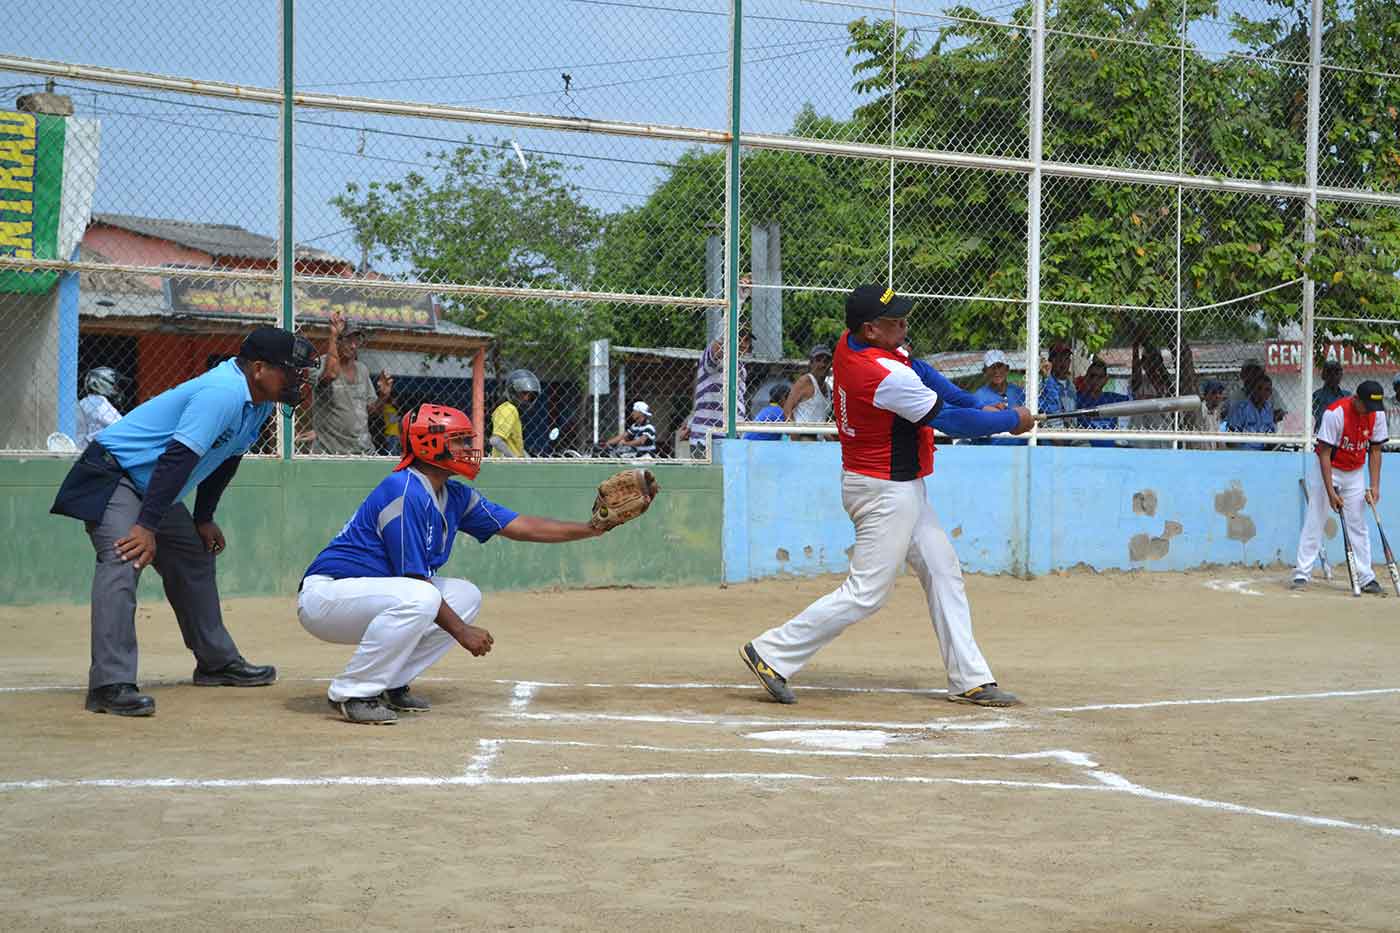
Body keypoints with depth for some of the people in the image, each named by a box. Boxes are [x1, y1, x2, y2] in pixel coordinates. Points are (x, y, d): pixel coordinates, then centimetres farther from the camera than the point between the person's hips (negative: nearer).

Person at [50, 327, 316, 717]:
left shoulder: (260, 402, 3)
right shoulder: (224, 393, -28)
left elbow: (225, 460, 16)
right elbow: (178, 459, -33)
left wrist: (204, 519, 18)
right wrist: (146, 527, -36)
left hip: (156, 491, 11)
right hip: (112, 476, -11)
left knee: (194, 561, 18)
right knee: (123, 563, -26)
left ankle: (217, 663, 33)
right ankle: (111, 685, -34)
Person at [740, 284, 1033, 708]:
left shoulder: (848, 342, -1)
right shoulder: (887, 376, -28)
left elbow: (918, 370, 8)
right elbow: (949, 421, -20)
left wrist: (977, 406, 0)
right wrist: (1012, 421, -7)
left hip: (903, 488, 10)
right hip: (887, 493, -10)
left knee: (944, 574, 13)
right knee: (866, 593, -5)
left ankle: (970, 679, 16)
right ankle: (772, 653, 1)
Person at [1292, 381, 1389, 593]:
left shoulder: (1377, 415, -11)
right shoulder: (1335, 413, -27)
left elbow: (1375, 450, 0)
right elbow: (1324, 454, -23)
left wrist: (1374, 486, -7)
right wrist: (1330, 492, -26)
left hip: (1355, 474, 4)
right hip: (1327, 470, -4)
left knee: (1358, 526, 5)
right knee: (1314, 522, -6)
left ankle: (1366, 578, 7)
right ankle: (1302, 574, -3)